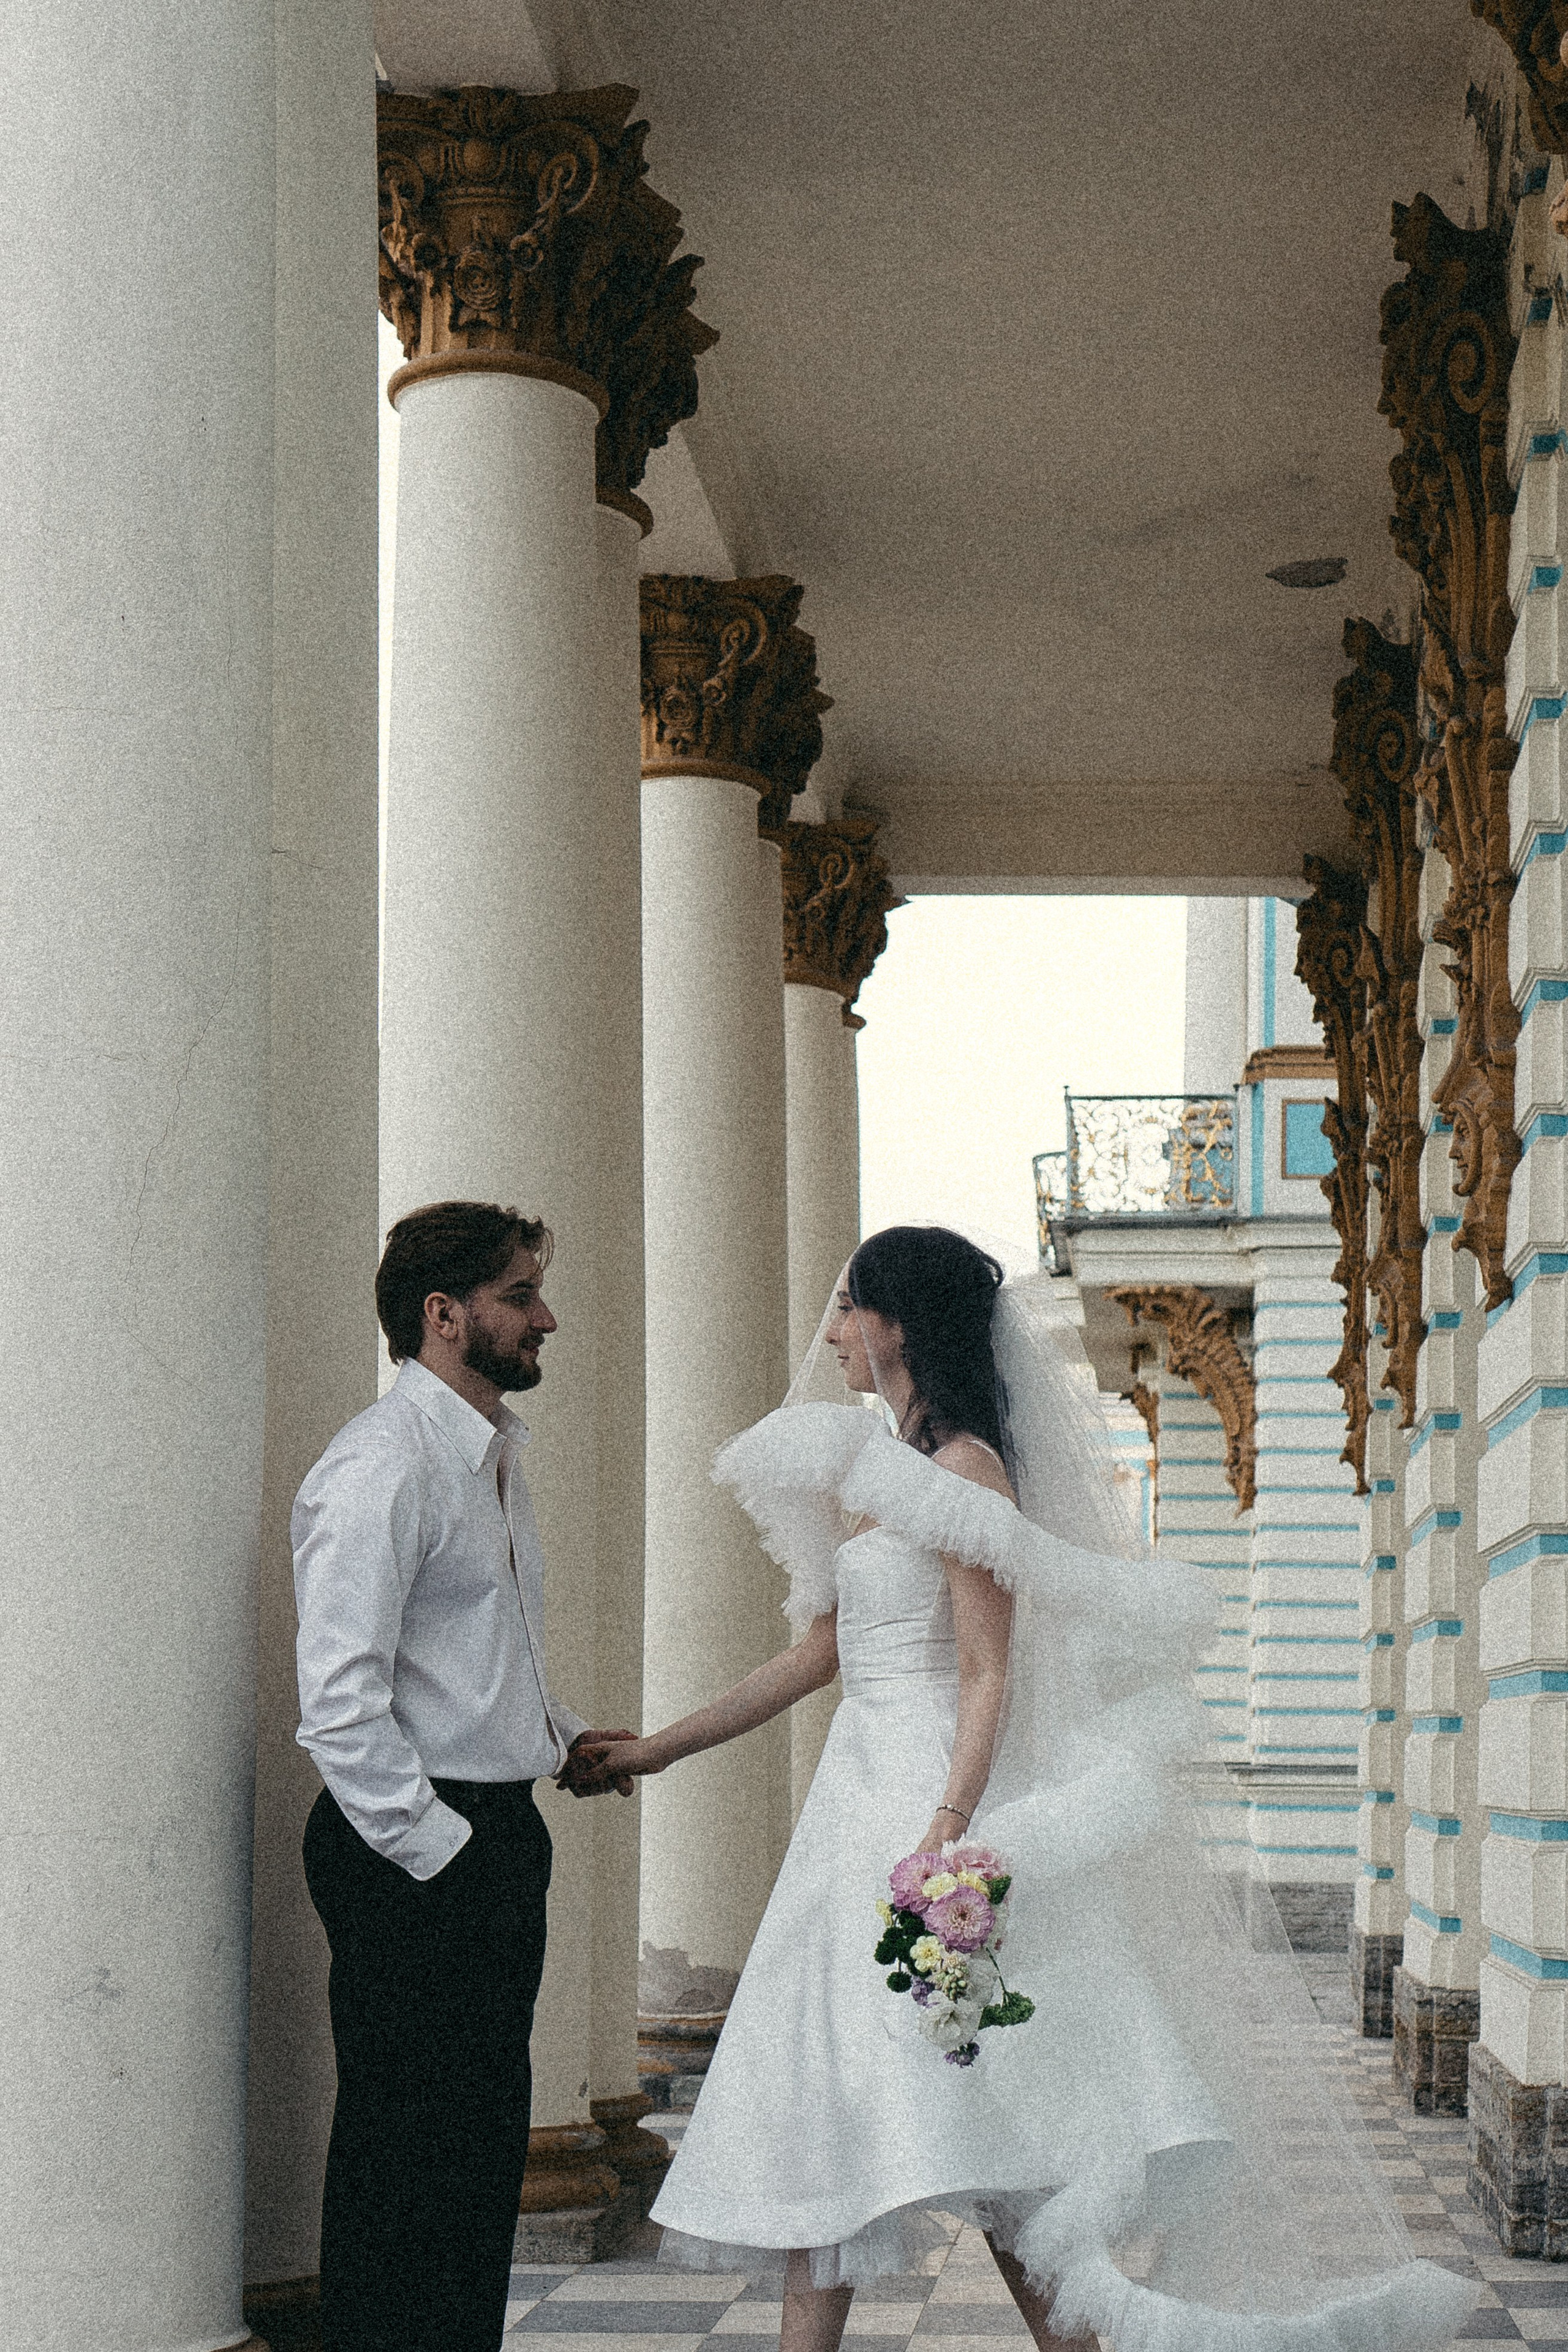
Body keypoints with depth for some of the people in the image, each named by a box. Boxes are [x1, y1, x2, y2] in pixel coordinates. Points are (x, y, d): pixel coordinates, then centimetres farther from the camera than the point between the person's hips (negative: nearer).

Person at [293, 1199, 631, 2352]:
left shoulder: (497, 1455, 16)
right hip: (413, 1855, -10)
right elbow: (340, 1706, -21)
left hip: (499, 1835, 10)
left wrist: (561, 1735, 13)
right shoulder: (380, 1470, -16)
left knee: (489, 2137, 14)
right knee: (403, 2148, -5)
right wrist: (436, 1852, -18)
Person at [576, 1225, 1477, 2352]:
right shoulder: (864, 1474, 16)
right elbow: (820, 1653, 22)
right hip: (856, 1795, 9)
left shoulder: (965, 1469, -10)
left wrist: (944, 1834, -27)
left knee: (972, 2121, -12)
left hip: (937, 1790, -9)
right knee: (820, 2112, 7)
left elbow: (987, 1676, -15)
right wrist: (658, 1748, 24)